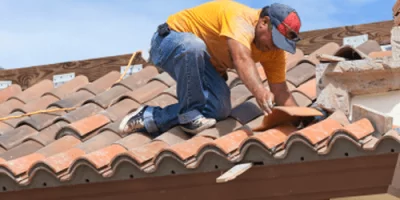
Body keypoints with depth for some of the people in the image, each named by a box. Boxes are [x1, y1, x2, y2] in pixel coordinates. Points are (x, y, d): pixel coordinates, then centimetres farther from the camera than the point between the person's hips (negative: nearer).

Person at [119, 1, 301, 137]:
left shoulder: (275, 50, -8)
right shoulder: (241, 17, -33)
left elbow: (281, 93, -5)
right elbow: (242, 59, -51)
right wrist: (259, 90, -67)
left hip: (205, 65, 7)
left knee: (220, 108, -19)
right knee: (194, 47, -42)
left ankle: (150, 118, -6)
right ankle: (189, 115, -25)